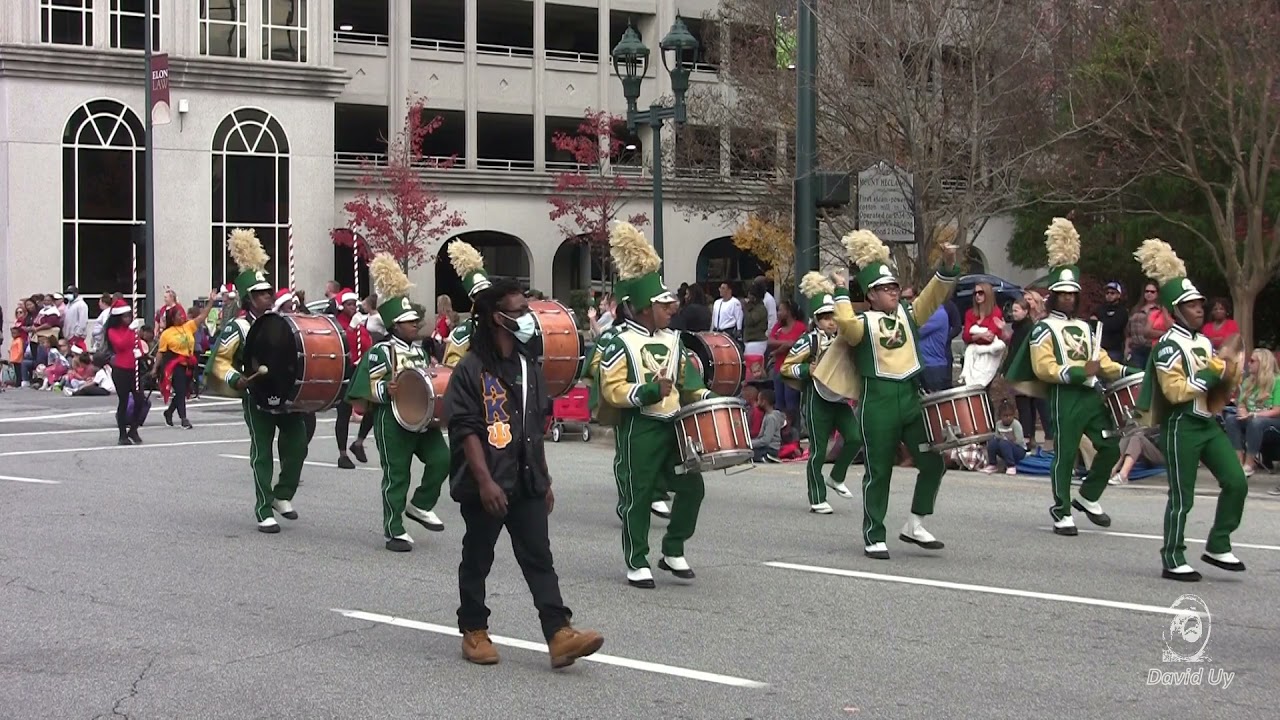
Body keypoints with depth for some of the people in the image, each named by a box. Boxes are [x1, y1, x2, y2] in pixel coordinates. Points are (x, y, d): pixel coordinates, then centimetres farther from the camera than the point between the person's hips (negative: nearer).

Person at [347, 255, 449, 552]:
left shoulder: (420, 350, 14)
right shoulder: (381, 352, -8)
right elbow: (367, 387, -10)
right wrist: (386, 390, -27)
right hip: (393, 420, -7)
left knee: (441, 459, -8)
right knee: (397, 475, -2)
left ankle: (420, 506, 13)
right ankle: (394, 531, 7)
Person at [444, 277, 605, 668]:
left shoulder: (528, 367, 13)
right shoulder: (470, 369, -10)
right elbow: (466, 430, -14)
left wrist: (544, 480, 18)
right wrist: (485, 482, -20)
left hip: (526, 484, 6)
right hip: (486, 486, -6)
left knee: (539, 558, -1)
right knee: (477, 559, 7)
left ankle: (559, 635, -7)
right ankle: (474, 632, 20)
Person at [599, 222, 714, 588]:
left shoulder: (672, 340, 12)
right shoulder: (620, 343, -10)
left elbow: (685, 379, 21)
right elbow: (611, 389, -16)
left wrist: (705, 397, 3)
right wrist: (649, 391, -27)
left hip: (673, 424, 7)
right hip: (638, 429, -7)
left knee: (692, 486, 3)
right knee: (637, 495, 0)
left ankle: (673, 551, 18)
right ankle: (637, 563, 10)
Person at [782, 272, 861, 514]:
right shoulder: (809, 341, -9)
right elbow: (786, 368, -8)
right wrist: (809, 370, -20)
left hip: (839, 397, 5)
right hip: (817, 400, -5)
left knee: (855, 437, -9)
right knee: (818, 450, -2)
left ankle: (836, 478, 14)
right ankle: (817, 500, 7)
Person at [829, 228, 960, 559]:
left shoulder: (908, 313, 13)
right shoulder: (862, 321, -2)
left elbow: (935, 293, 3)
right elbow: (845, 324, -24)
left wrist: (948, 262, -12)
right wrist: (841, 291, -10)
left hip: (911, 398, 5)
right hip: (878, 402, -5)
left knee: (933, 462, 2)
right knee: (879, 472, 1)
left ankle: (915, 525, 17)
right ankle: (874, 538, 10)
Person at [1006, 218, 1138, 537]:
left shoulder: (1085, 327, 19)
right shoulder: (1044, 329, -3)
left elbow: (1101, 360, 19)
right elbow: (1043, 368, -14)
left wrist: (1125, 372, 3)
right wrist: (1080, 372, -21)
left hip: (1091, 394, 7)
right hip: (1065, 397, -7)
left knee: (1110, 447, 3)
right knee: (1065, 454, -4)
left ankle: (1088, 496, 21)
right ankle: (1061, 512, 6)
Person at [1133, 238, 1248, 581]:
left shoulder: (1204, 342, 13)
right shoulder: (1168, 345, -12)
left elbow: (1219, 377, 20)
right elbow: (1175, 391, -20)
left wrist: (1226, 374, -2)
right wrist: (1212, 376, -18)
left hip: (1208, 423, 8)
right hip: (1181, 426, -8)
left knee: (1236, 482, -1)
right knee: (1182, 497, -3)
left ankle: (1218, 546, 11)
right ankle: (1173, 561, 6)